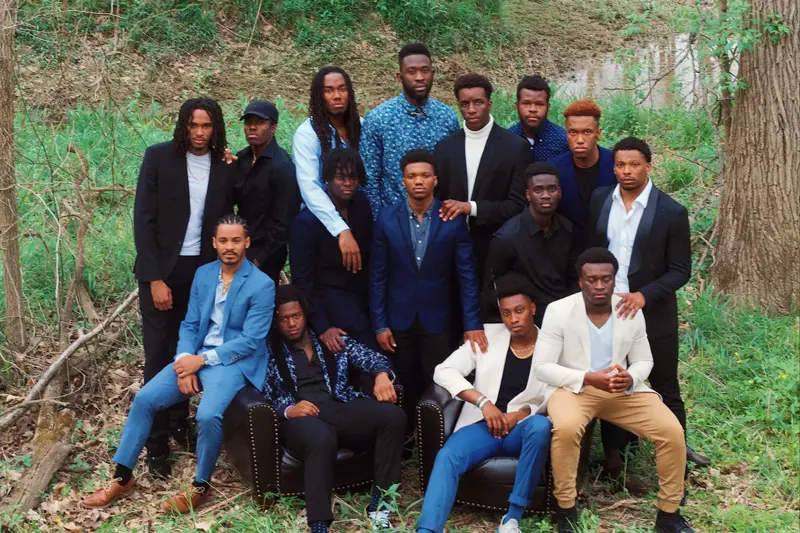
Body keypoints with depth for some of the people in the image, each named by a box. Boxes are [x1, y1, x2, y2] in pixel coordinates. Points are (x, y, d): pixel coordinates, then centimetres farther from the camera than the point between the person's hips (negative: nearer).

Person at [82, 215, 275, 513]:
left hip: (235, 361, -6)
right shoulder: (203, 274, 9)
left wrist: (202, 360, -17)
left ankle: (200, 487, -6)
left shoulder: (262, 285, -10)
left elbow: (251, 340, -14)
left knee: (208, 415, -31)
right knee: (144, 398, -9)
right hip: (197, 356, 6)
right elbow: (189, 324, 9)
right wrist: (185, 362, -10)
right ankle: (122, 478, 5)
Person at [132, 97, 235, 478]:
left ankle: (180, 422, 26)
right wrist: (155, 278, -13)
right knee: (159, 356, 2)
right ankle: (156, 442, 10)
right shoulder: (159, 157, -7)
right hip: (162, 270, -2)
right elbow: (143, 219, -9)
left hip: (203, 271, 2)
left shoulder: (225, 167, 0)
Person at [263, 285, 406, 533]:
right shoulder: (270, 351, 14)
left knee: (393, 415, -26)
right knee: (321, 440, -41)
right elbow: (264, 396, 4)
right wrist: (287, 410, -16)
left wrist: (382, 375, -12)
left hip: (341, 408, 4)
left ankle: (379, 503, -21)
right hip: (301, 416, -3)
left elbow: (370, 357, 12)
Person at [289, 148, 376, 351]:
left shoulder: (362, 203, -2)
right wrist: (322, 327, -16)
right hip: (332, 299, -6)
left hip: (365, 294, 6)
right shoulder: (307, 221, -18)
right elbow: (302, 280, -13)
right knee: (373, 352, -18)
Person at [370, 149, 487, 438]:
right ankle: (403, 439, 29)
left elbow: (467, 274, -5)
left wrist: (473, 323, -11)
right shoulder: (387, 218, -4)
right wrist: (380, 325, -3)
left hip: (437, 319, -1)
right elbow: (378, 276, -1)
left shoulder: (453, 220, -7)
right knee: (403, 388, 11)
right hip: (398, 319, 1)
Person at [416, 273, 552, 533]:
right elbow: (444, 371, -1)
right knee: (447, 456, -28)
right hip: (484, 424, 1)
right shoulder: (488, 336, 6)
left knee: (541, 425, -36)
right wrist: (483, 401, -13)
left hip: (523, 428, -1)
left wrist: (521, 413, -17)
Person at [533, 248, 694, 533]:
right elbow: (542, 367, -11)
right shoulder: (558, 311, -11)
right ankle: (566, 510, -14)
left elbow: (644, 361, 9)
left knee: (673, 431, -16)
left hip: (623, 389, 4)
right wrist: (587, 378, -24)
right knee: (566, 428, -36)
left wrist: (630, 379, -16)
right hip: (573, 386, -3)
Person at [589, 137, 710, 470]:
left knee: (665, 391, 9)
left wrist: (644, 296, -21)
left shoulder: (671, 212, -10)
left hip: (652, 315, -3)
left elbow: (680, 270, -8)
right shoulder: (599, 201, 1)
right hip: (605, 311, 3)